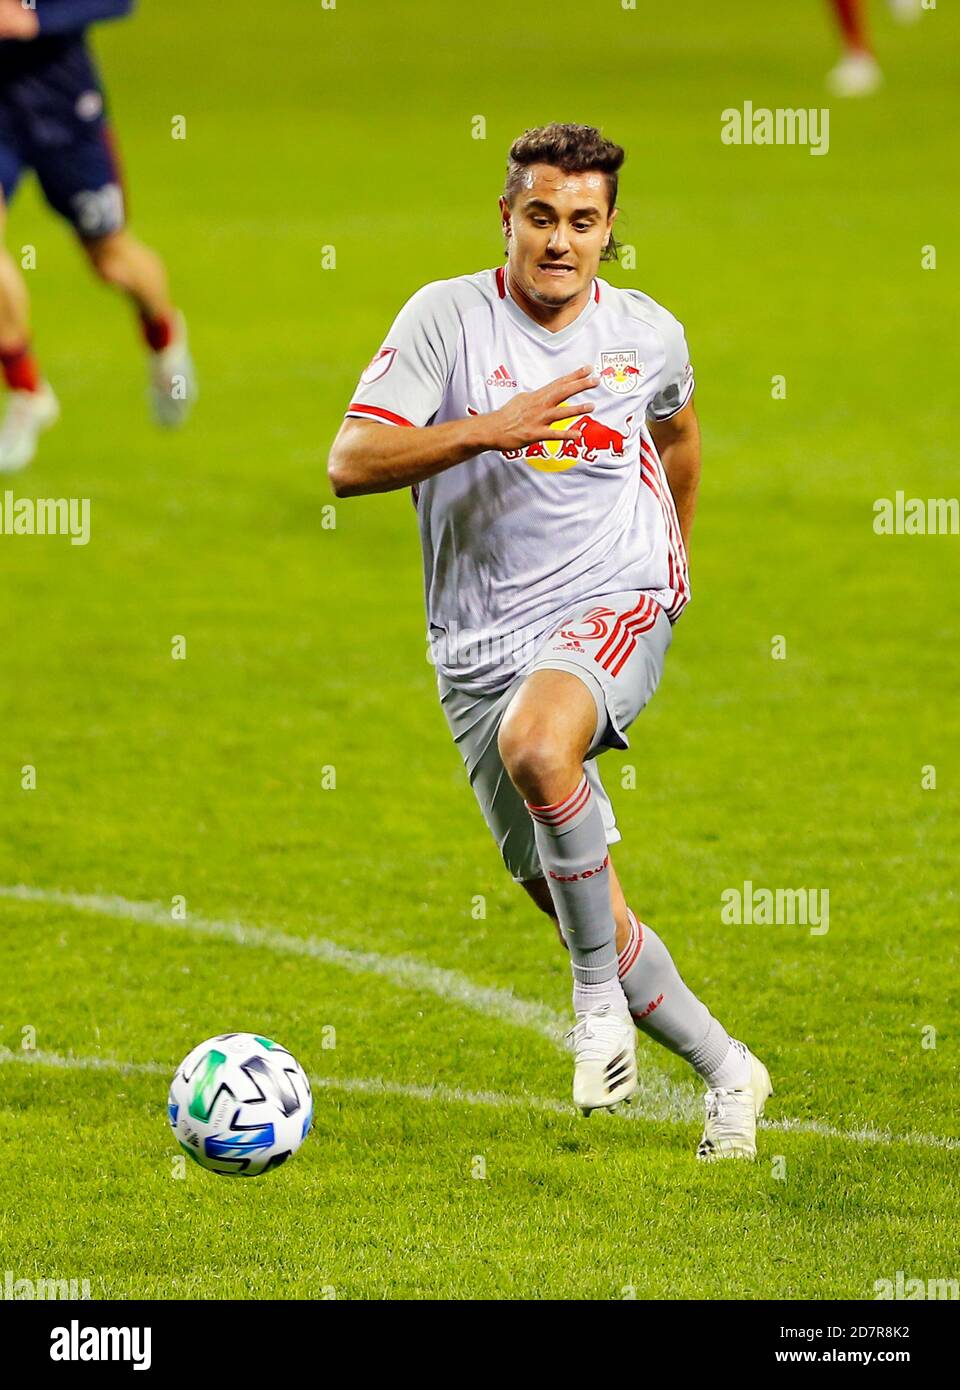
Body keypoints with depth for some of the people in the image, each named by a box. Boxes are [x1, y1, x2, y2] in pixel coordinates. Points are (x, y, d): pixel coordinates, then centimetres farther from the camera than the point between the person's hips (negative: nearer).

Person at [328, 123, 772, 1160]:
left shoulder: (649, 335, 3)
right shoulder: (448, 316, -6)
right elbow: (349, 464, -15)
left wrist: (672, 558, 34)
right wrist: (489, 428, -26)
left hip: (614, 607, -1)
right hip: (479, 642, 1)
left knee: (536, 744, -36)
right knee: (580, 915, 3)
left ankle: (601, 997, -20)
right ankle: (727, 1073, 24)